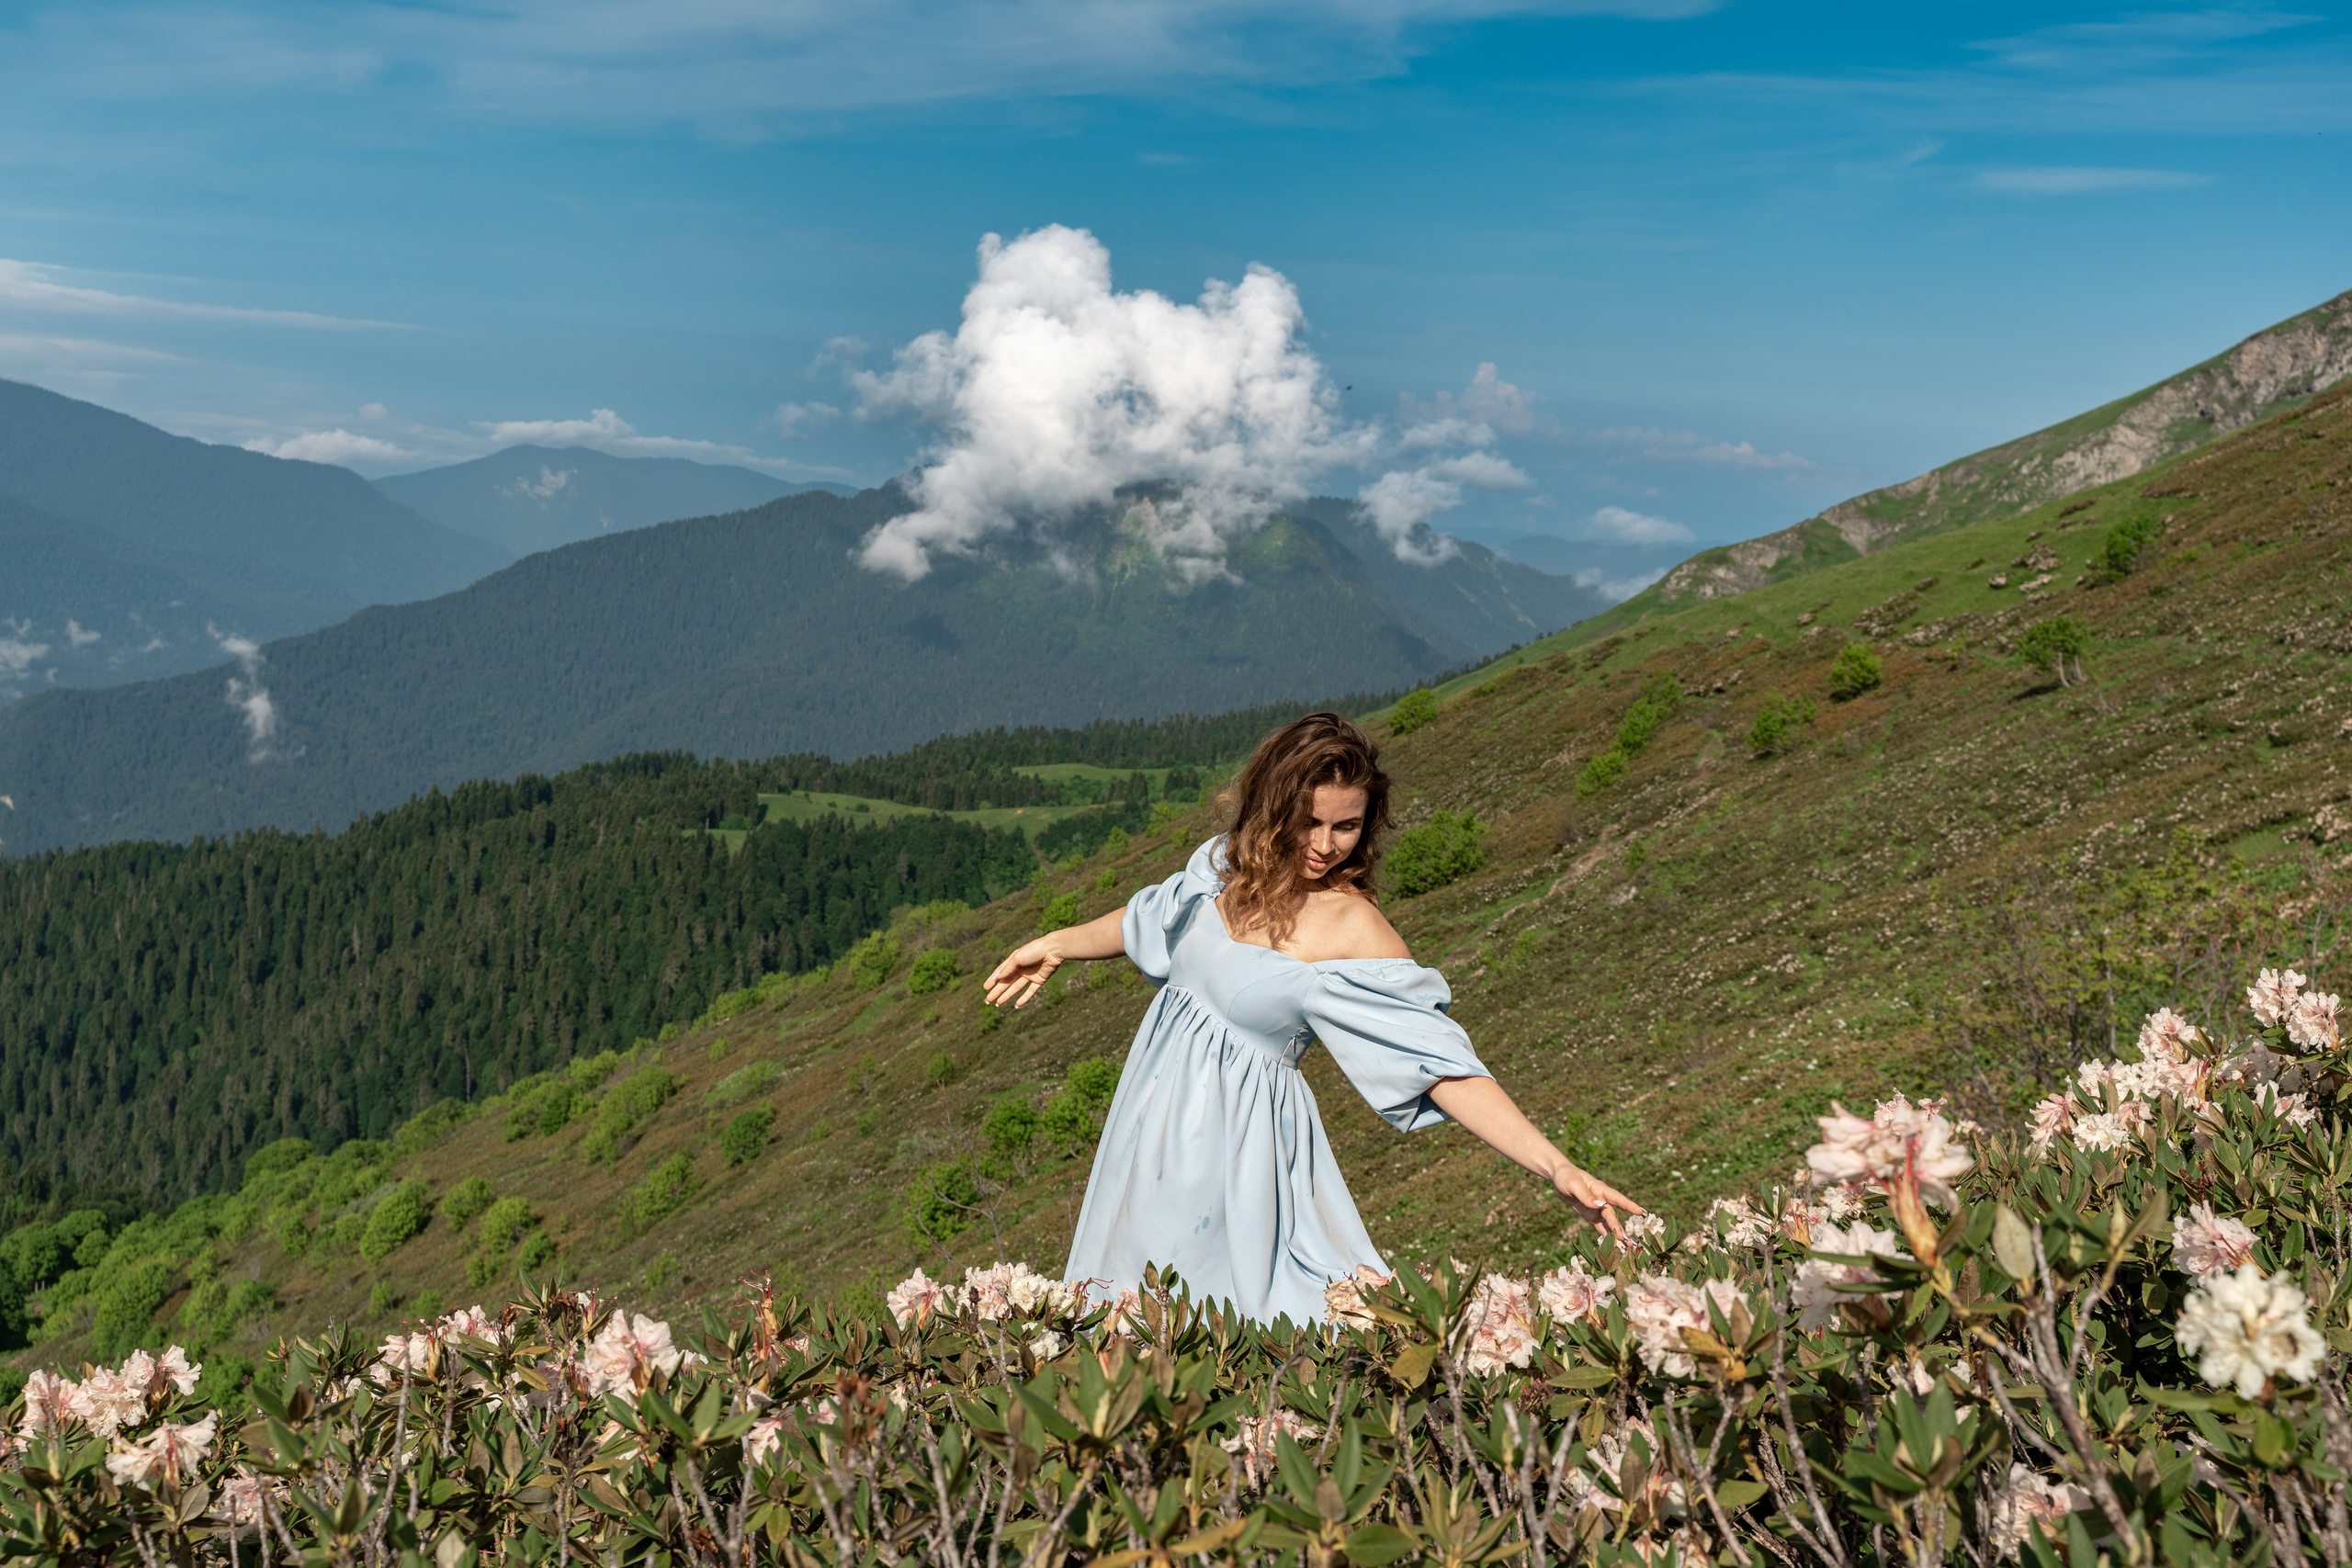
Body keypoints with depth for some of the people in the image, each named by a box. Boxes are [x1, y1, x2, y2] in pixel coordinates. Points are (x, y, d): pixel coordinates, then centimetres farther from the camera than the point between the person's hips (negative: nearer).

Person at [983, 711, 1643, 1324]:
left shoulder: (1355, 932, -22)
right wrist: (1057, 945, 24)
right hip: (1156, 1111, 7)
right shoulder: (1230, 863, -4)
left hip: (1236, 1138, -6)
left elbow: (1441, 1065, -27)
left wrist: (1556, 1167, -35)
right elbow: (1157, 915, 17)